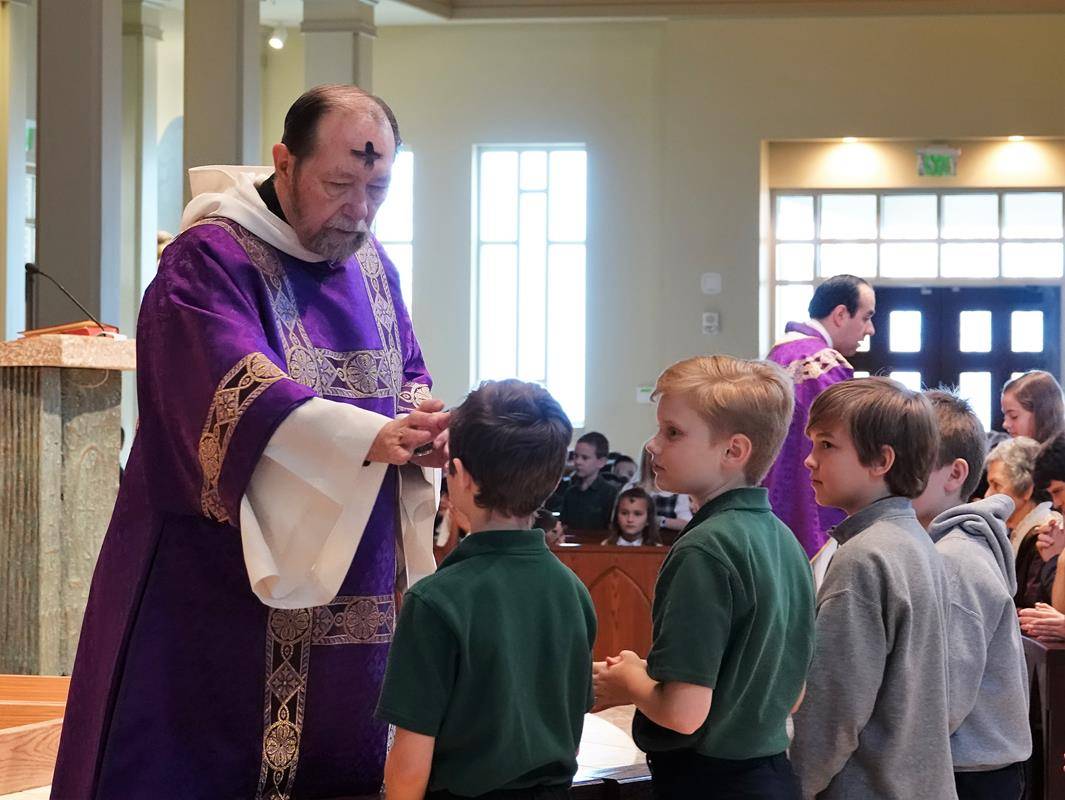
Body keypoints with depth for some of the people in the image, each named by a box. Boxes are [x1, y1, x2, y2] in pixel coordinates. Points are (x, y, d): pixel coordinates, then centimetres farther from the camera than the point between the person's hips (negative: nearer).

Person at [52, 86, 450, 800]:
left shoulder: (372, 266, 13)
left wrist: (420, 423, -10)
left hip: (351, 590, 7)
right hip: (226, 576, -6)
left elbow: (407, 377, 16)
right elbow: (241, 398, -25)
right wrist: (369, 438, -38)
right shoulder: (209, 261, -12)